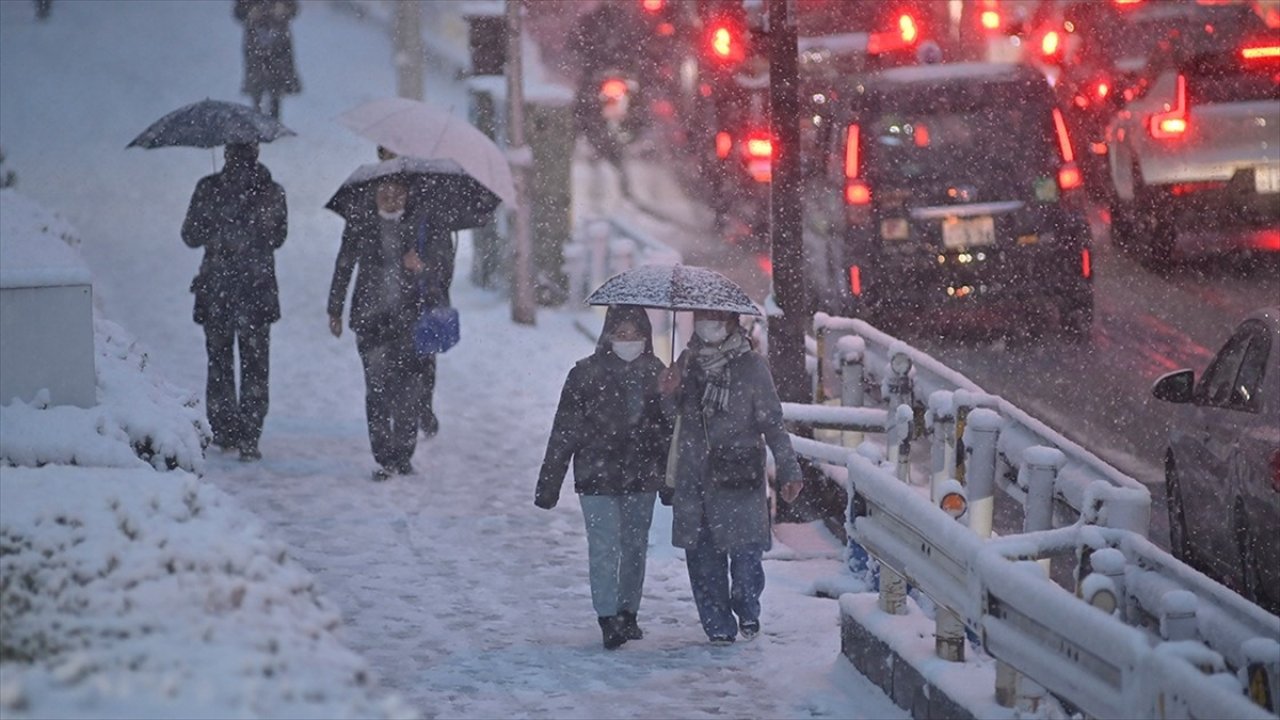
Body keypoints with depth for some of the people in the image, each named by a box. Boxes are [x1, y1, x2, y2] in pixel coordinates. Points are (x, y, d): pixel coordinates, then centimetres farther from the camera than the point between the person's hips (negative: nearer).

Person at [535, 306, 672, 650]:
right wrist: (548, 483, -5)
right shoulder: (586, 374, -5)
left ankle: (628, 615, 24)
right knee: (604, 549, -11)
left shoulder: (656, 374, 5)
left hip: (641, 479, 4)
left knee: (635, 547, 11)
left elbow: (668, 431, 12)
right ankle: (609, 621, -13)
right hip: (597, 478, -4)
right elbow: (564, 431, -3)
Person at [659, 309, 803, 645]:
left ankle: (747, 610, 17)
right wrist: (669, 393, -5)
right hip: (694, 475, 4)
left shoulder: (751, 365, -2)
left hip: (739, 475, -4)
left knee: (745, 549, -7)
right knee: (703, 555, 3)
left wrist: (788, 470, -5)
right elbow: (674, 414, 18)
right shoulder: (688, 361, 9)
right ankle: (718, 626, 13)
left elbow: (772, 422, -1)